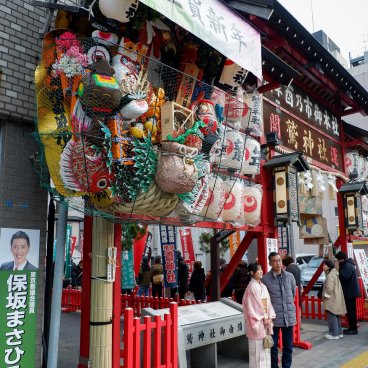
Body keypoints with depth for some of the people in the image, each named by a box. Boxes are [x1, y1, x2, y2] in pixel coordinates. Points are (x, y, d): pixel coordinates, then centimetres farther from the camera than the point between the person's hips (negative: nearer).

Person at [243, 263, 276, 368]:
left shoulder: (263, 286, 9)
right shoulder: (251, 287, -14)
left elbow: (268, 303, 9)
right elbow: (251, 306, -16)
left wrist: (269, 317, -2)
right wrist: (263, 318, -12)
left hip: (266, 321, 7)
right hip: (257, 322, -7)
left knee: (265, 347, 15)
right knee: (257, 348, 1)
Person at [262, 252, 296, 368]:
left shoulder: (290, 276, 2)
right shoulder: (265, 279, -10)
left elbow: (293, 293, 15)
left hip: (289, 316, 4)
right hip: (274, 317, -3)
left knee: (288, 346, 15)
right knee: (273, 346, 6)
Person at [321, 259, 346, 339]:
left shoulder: (330, 276, -18)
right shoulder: (334, 274, 14)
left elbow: (329, 288, -23)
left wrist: (324, 296, -9)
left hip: (332, 299, -10)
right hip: (336, 298, 10)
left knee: (332, 316, -5)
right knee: (336, 316, 16)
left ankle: (334, 334, -2)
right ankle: (339, 332, 23)